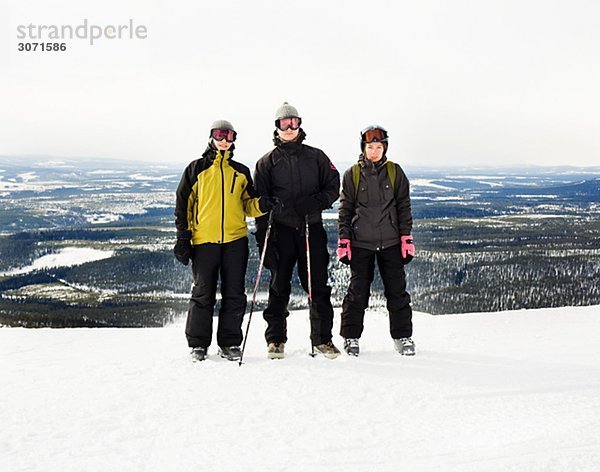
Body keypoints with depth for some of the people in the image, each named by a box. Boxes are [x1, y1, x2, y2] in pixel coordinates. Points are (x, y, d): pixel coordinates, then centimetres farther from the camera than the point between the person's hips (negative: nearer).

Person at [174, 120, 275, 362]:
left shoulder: (241, 172, 15)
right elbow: (183, 205, 7)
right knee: (202, 294, 2)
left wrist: (261, 205, -8)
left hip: (235, 240, 2)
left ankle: (230, 343, 14)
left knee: (234, 294, 3)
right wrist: (183, 238, 0)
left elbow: (247, 204, 15)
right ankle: (198, 344, 13)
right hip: (204, 241, -2)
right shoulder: (196, 169, 8)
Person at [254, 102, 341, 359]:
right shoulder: (267, 162, 10)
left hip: (311, 228, 1)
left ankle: (322, 339, 9)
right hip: (281, 230, 0)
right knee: (279, 286, 2)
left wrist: (316, 202, -11)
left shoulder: (316, 157, 12)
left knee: (318, 286, 0)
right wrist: (262, 235, -3)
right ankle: (275, 339, 12)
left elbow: (333, 186, 9)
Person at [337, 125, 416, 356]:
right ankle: (351, 336, 13)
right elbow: (345, 209, 5)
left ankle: (403, 336, 14)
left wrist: (407, 238, 1)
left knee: (397, 290, 3)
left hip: (390, 242, 1)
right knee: (358, 291, 1)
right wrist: (343, 241, -1)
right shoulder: (352, 174, 5)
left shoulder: (395, 172, 7)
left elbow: (404, 207, 7)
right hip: (360, 243, -1)